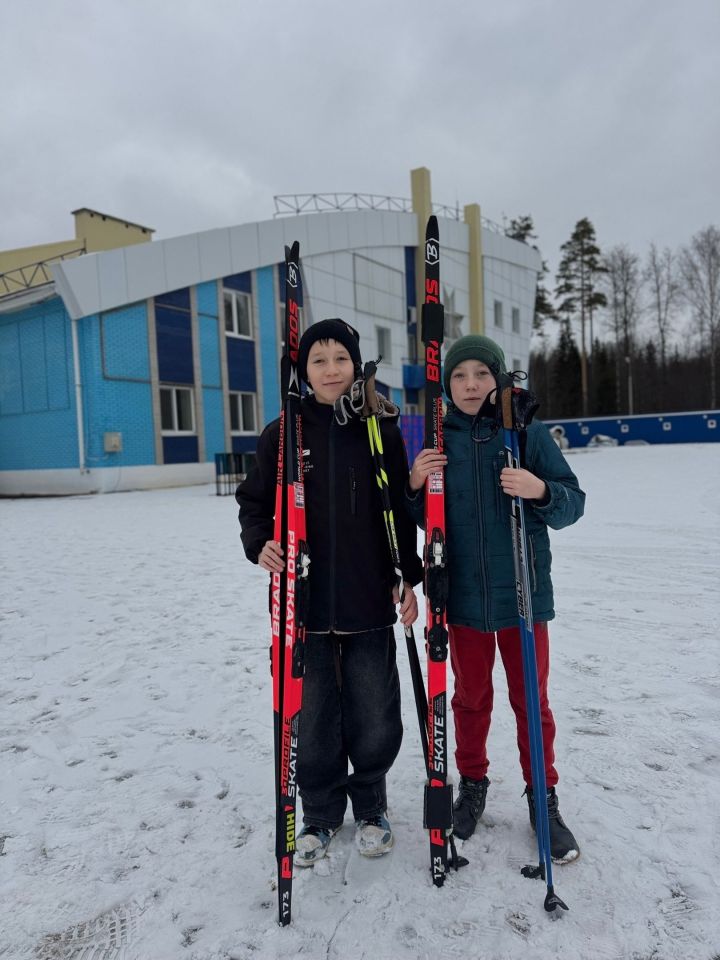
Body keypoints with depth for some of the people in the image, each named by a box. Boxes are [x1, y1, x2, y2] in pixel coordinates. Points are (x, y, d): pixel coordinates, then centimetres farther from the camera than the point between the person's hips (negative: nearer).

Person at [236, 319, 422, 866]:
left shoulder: (381, 429, 1)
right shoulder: (283, 434, 1)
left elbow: (403, 509, 6)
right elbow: (255, 501, 8)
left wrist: (410, 578, 3)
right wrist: (259, 544, -12)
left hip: (369, 601, 0)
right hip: (304, 602, 0)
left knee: (375, 716, 10)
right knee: (312, 716, 11)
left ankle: (371, 807, 36)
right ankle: (321, 814, 35)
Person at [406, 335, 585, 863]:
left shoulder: (530, 432, -4)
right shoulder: (438, 441, 1)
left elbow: (573, 503, -4)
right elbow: (427, 519, 7)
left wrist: (542, 492, -24)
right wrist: (415, 486, -12)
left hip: (523, 591, -1)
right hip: (463, 594, 2)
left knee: (531, 699, 12)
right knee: (471, 696, 17)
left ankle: (543, 798, 32)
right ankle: (472, 784, 38)